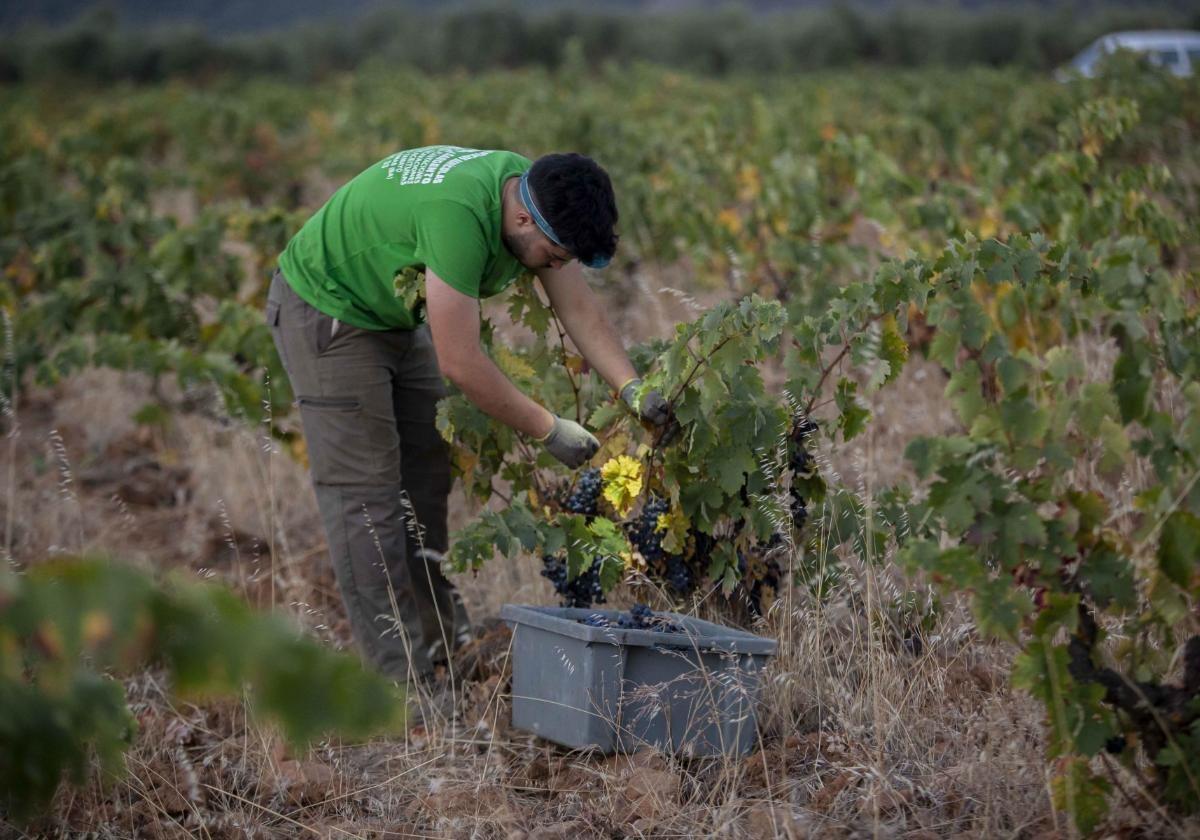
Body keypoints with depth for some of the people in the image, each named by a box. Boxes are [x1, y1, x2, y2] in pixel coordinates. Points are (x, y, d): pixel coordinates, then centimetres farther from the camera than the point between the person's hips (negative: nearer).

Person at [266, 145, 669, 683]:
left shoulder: (537, 199, -11)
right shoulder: (458, 214, -38)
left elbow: (580, 308, -4)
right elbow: (461, 364, -33)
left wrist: (632, 390, -18)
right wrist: (547, 431, -24)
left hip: (395, 316, 9)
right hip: (325, 311, -9)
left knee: (427, 473, 9)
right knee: (364, 491, -9)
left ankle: (444, 644, 16)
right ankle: (400, 675, -8)